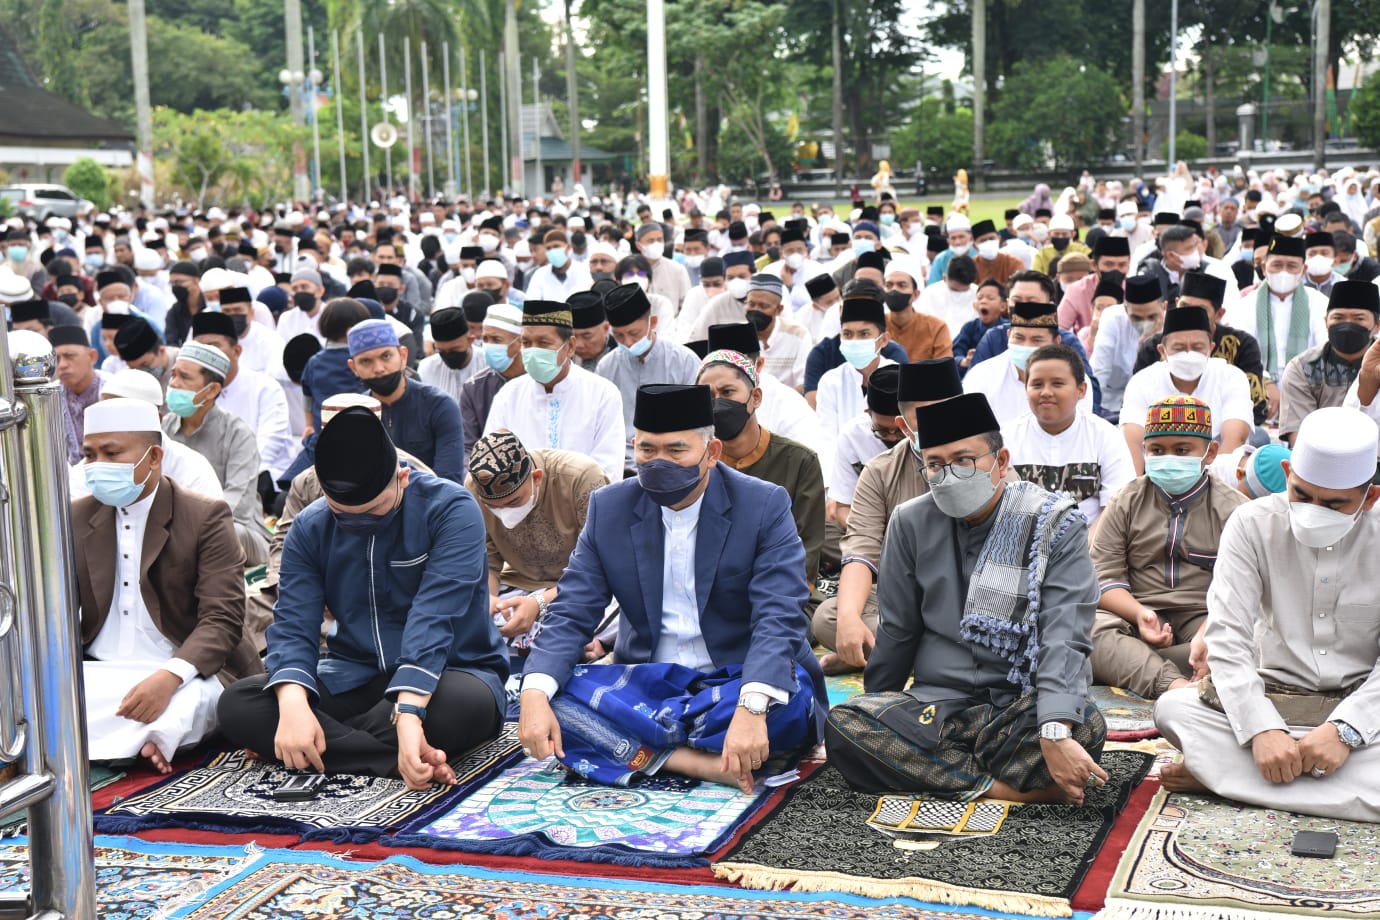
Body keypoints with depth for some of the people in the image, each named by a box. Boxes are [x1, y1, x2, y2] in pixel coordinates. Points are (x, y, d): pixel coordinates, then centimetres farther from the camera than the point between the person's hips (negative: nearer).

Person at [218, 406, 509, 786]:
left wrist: (408, 712, -40)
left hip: (445, 673, -4)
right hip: (357, 678, 5)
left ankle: (334, 745, -16)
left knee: (467, 703, -40)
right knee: (236, 704, -20)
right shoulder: (309, 528, -2)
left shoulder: (451, 509, -15)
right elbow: (293, 626, -10)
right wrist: (293, 704, -31)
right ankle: (410, 763, -28)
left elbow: (433, 619, -27)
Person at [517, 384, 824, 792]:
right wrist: (535, 696, -24)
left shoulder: (765, 506, -9)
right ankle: (698, 761, -30)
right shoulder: (609, 508, 1)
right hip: (645, 682, 3)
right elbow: (570, 614, -3)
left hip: (736, 682, -3)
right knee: (554, 694, -24)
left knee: (792, 699, -35)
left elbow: (779, 618, -20)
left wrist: (751, 709, -39)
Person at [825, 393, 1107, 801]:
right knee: (843, 724, -26)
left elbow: (1064, 640, -19)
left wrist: (1055, 734, -35)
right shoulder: (911, 523, 4)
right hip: (936, 703, 4)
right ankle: (1008, 787, -25)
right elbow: (896, 633, 13)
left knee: (1085, 727, -36)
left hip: (1025, 705, -3)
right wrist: (877, 718, 18)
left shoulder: (1055, 524, -6)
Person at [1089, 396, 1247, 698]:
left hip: (1205, 618, 0)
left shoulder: (1232, 509, 7)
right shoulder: (1126, 503, 13)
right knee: (1088, 629, -33)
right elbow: (1104, 577, 4)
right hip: (1135, 614, 1)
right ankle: (1174, 685, -53)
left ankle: (1125, 665, -35)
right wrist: (1139, 614, -17)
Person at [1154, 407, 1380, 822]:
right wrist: (1262, 729, -27)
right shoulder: (1254, 524, -5)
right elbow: (1227, 636, -13)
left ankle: (1220, 772, -27)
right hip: (1270, 697, 1)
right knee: (1172, 707, -28)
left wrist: (1345, 729, -27)